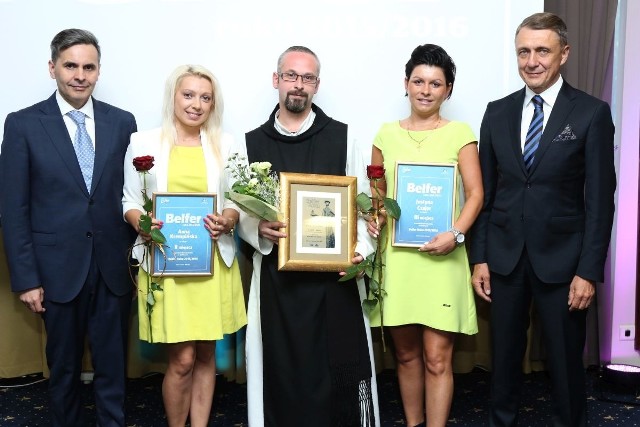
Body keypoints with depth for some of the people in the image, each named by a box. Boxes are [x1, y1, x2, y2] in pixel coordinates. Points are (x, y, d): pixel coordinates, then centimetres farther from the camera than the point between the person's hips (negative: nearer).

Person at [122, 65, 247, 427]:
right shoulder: (143, 142, 3)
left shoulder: (225, 144, 8)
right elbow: (130, 201, 6)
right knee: (182, 360, -3)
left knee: (206, 354, 10)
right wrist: (141, 224, -15)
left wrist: (227, 221, -13)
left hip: (213, 260, 2)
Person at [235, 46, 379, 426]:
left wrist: (361, 250, -12)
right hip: (277, 275, 1)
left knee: (341, 366, 1)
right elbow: (241, 211, 9)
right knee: (282, 370, 6)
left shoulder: (342, 138, 5)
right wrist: (260, 230, -12)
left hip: (334, 274, -1)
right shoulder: (252, 143, 8)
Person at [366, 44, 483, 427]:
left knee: (437, 358, -2)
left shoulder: (459, 133, 2)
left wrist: (456, 234, -16)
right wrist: (373, 217, -4)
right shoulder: (387, 134, 10)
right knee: (406, 354, 13)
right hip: (396, 256, 3)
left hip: (441, 257, -3)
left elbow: (476, 194, -1)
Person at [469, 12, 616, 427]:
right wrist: (479, 257, 3)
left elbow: (600, 198, -6)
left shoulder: (592, 112, -4)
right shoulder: (498, 112, 5)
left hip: (561, 259, -2)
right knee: (504, 354, 13)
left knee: (566, 360, 9)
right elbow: (485, 191, 7)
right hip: (504, 257, 3)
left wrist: (589, 271, -9)